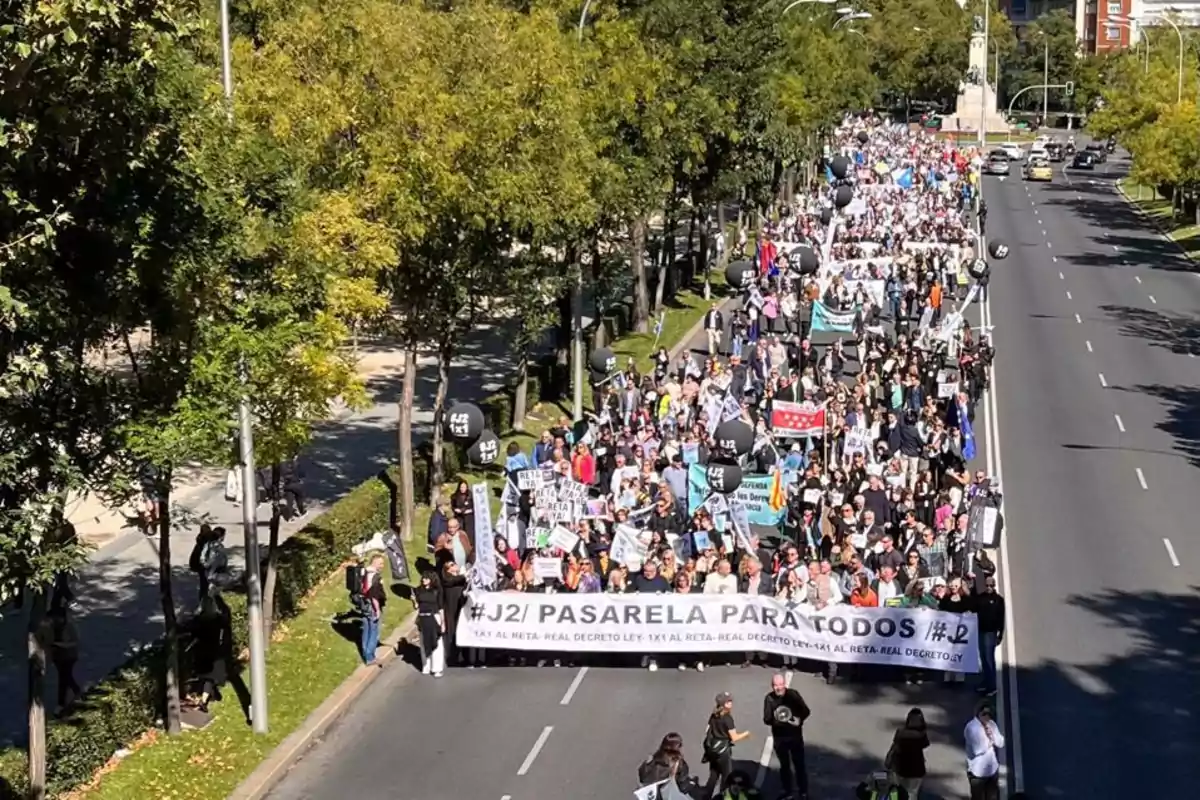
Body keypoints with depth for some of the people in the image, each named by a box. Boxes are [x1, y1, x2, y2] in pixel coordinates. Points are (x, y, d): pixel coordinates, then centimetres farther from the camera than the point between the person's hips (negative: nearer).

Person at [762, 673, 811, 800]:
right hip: (779, 737, 2)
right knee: (784, 765, 15)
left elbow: (806, 711, -6)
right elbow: (766, 719, -11)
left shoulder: (793, 694, -11)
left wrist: (799, 720, -26)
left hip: (795, 735, -2)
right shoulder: (769, 698, -9)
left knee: (799, 764, 5)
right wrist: (774, 718, -33)